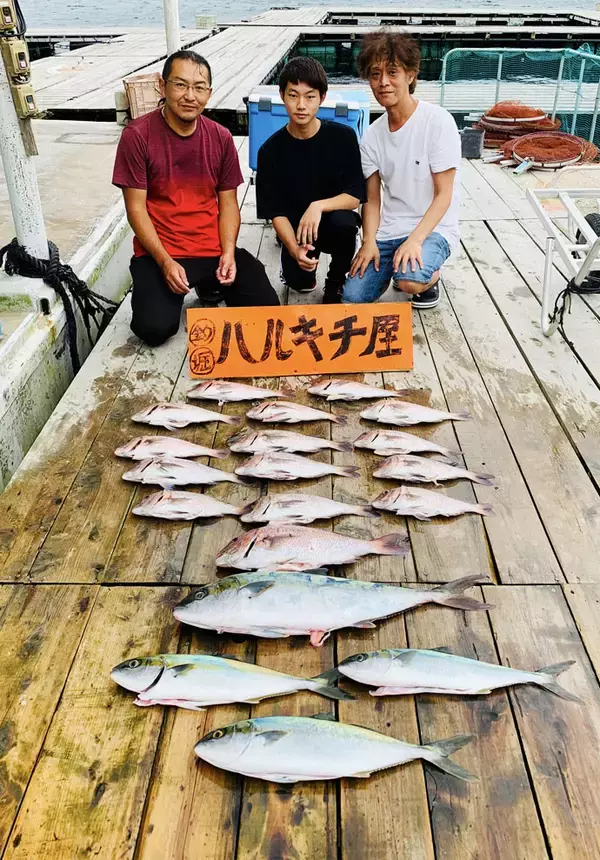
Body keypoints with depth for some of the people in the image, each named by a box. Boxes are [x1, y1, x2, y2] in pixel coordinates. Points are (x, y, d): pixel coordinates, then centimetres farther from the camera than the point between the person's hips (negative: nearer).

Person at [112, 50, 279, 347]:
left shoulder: (220, 137, 3)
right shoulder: (137, 135, -9)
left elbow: (228, 202, 6)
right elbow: (136, 208, -8)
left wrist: (228, 253, -11)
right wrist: (165, 262, -19)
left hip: (215, 249, 3)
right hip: (160, 253, -3)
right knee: (156, 328, -25)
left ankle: (211, 287, 18)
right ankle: (167, 292, 12)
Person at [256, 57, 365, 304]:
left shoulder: (343, 137, -11)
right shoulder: (271, 150, -10)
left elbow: (354, 197, -12)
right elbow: (276, 211, -10)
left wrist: (319, 206, -32)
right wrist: (294, 249, -29)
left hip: (332, 220, -1)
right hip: (296, 227, 1)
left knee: (343, 222, -36)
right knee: (299, 280, -24)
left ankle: (336, 282, -4)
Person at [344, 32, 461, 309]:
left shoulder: (438, 121, -11)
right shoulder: (372, 135, 4)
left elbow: (443, 195, -13)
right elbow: (372, 199, 5)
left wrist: (415, 240, -25)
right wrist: (369, 242, -13)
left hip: (433, 228, -4)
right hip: (388, 230, 4)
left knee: (410, 281, -34)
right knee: (353, 295, -13)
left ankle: (430, 275, 4)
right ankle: (392, 268, 17)